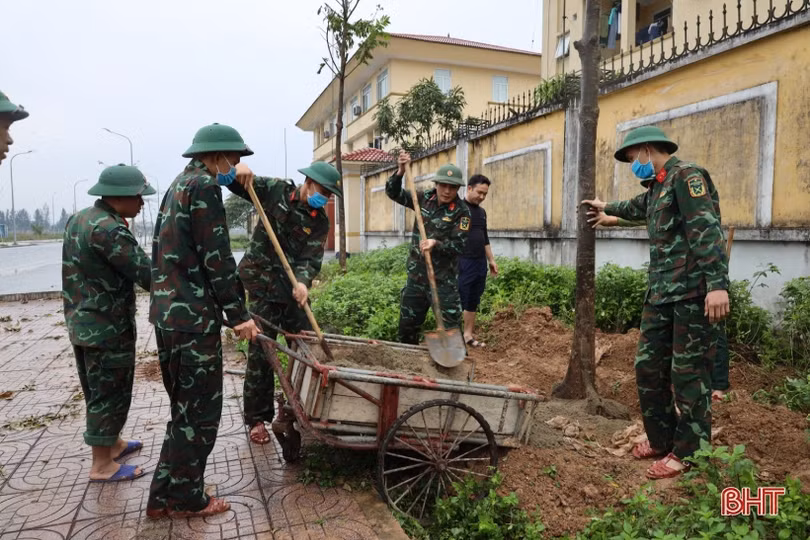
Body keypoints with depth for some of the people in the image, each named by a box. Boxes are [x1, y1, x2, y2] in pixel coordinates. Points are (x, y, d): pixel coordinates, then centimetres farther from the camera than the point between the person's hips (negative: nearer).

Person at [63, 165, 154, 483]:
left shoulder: (78, 219, 8)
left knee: (99, 390, 21)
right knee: (110, 393, 3)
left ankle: (112, 444, 37)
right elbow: (147, 275, -26)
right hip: (108, 328, -10)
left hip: (81, 323, 10)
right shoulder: (109, 230, -23)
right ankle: (102, 465, 15)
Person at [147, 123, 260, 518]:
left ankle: (168, 495, 32)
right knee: (200, 410, 2)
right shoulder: (204, 187, -12)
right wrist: (239, 314, -11)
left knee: (186, 407, 20)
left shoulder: (179, 184, 18)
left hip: (168, 312, 10)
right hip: (193, 318, -10)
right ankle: (182, 498, 16)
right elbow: (217, 259, -17)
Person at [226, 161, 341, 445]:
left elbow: (311, 259, -8)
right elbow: (237, 184, 3)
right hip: (261, 281, -4)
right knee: (261, 350, -2)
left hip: (293, 285, 4)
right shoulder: (276, 190, -4)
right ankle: (257, 418, 12)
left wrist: (303, 282, -28)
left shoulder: (320, 221, 2)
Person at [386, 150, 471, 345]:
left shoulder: (462, 211, -10)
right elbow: (393, 193, 1)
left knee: (449, 328, -4)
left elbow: (459, 244, -16)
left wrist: (437, 245, -33)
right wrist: (400, 172, -16)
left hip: (444, 279, -4)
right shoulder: (424, 198, 2)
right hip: (416, 274, 5)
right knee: (407, 325, 15)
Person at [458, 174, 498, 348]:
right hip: (463, 262, -7)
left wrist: (491, 259, 23)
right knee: (459, 301, -6)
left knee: (473, 302, 11)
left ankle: (468, 334, 19)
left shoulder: (482, 212, 16)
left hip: (480, 263, 7)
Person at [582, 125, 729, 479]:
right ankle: (661, 439, 25)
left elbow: (707, 231, -20)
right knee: (648, 367, 10)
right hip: (660, 293, 9)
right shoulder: (656, 188, 21)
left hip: (692, 292, -9)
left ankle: (689, 453, 12)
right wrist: (606, 208, 62)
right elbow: (637, 208, 45)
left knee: (688, 372, -1)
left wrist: (717, 284, -29)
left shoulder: (687, 177, -8)